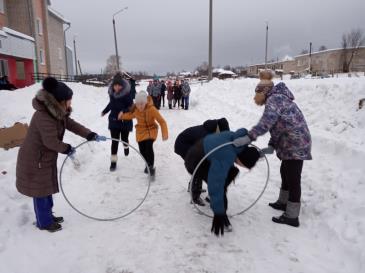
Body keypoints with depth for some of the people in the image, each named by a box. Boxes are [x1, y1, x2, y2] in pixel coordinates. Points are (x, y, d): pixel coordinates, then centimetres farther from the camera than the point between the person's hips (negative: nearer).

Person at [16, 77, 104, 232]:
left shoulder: (58, 111, 0)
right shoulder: (43, 116, -30)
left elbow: (72, 125, 0)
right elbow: (51, 141, -30)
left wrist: (91, 136, -10)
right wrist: (67, 149, -14)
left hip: (46, 157, 9)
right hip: (35, 159, -9)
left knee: (47, 188, 20)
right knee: (41, 190, 6)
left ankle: (47, 216, 37)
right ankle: (44, 222, 23)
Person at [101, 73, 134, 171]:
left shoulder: (127, 93, -19)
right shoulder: (111, 92, -4)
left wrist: (124, 112, -34)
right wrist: (105, 111, 27)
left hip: (125, 121, -3)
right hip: (114, 120, 3)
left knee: (124, 138, 14)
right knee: (114, 141, 0)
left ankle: (126, 147, 51)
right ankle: (113, 161, 7)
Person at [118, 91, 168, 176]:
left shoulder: (152, 109, -26)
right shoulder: (135, 109, -13)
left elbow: (162, 121, -24)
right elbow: (130, 115, 12)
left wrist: (165, 133, -32)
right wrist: (122, 116, -4)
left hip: (151, 130, -4)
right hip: (140, 131, 4)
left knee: (149, 147, -25)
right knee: (142, 150, 7)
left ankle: (151, 167, -8)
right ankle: (148, 164, 36)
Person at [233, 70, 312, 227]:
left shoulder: (274, 98, -14)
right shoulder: (277, 99, 17)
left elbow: (268, 120, -33)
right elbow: (277, 126, 14)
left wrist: (249, 137, -37)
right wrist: (272, 146, 2)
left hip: (295, 144, -10)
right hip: (292, 144, 10)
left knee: (293, 178, -2)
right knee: (286, 173, 22)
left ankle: (292, 216, 8)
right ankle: (283, 202, 39)